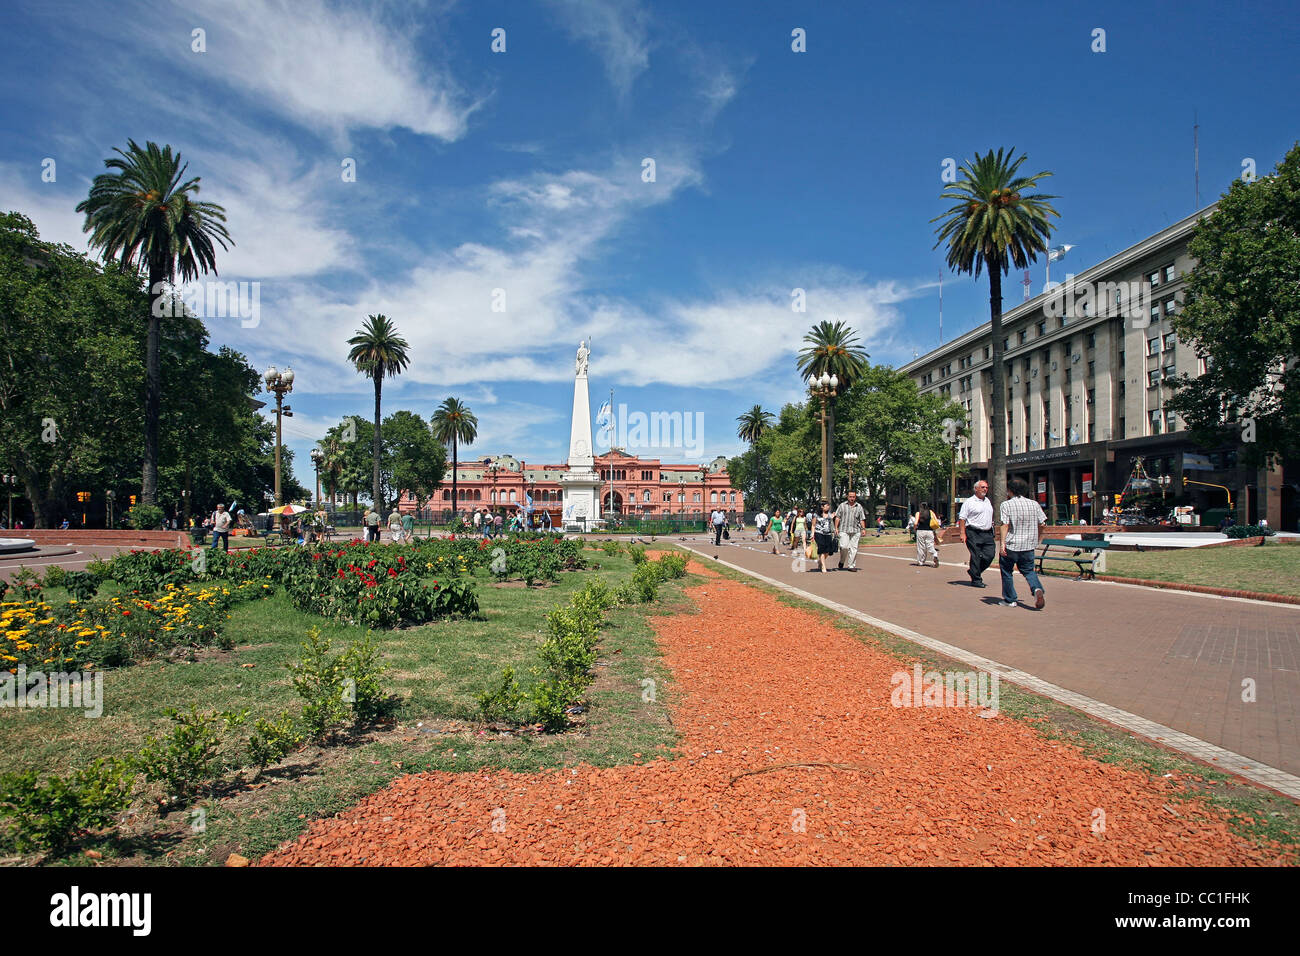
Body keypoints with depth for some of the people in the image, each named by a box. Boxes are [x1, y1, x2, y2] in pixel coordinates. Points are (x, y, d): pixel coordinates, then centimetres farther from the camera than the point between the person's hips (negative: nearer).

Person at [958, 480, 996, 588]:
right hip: (974, 533, -6)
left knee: (989, 555, -1)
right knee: (976, 556, -5)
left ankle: (973, 571, 19)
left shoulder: (988, 501, 19)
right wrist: (963, 534, -14)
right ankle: (976, 580, 5)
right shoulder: (969, 502, -4)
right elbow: (962, 518, -7)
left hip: (987, 533, 7)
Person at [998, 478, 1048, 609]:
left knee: (1006, 571, 12)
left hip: (1011, 544, -4)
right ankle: (1037, 588, -11)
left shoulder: (1007, 504, -9)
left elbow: (1005, 525, -17)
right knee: (1028, 570, 17)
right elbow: (1042, 524, 6)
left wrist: (1002, 542, -18)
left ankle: (1009, 600, 16)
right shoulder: (1034, 504, 3)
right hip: (1029, 545, 4)